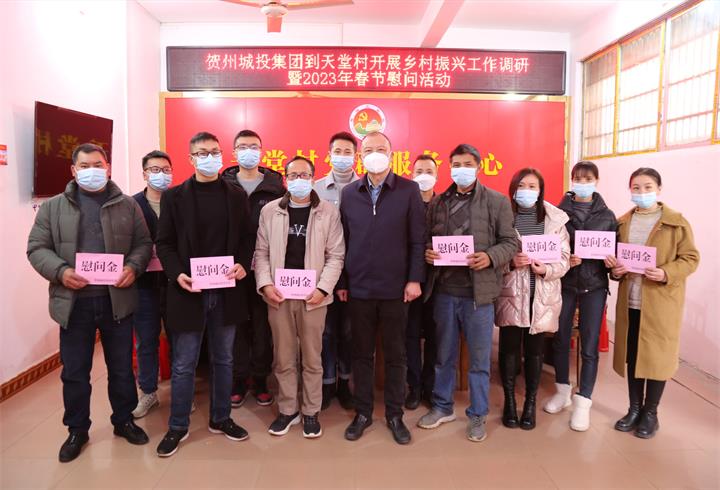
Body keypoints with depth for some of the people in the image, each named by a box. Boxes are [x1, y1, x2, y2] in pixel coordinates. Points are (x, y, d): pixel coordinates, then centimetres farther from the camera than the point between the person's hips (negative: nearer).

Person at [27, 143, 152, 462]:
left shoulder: (128, 205, 6)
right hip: (74, 302, 0)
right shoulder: (53, 207, 5)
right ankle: (77, 430, 29)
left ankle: (124, 420, 31)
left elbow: (143, 243, 5)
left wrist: (133, 267, -14)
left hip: (117, 299, 0)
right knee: (74, 372, 10)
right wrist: (60, 271, -16)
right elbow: (37, 248, 2)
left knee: (121, 367, 12)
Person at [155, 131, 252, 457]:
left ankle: (220, 419, 30)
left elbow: (245, 238, 7)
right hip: (188, 291, -2)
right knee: (184, 365, 6)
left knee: (223, 359, 14)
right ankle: (178, 427, 23)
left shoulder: (236, 196, 7)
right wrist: (177, 274, -16)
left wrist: (242, 265, -11)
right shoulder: (174, 196, 2)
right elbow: (164, 243, 0)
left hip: (226, 291, 2)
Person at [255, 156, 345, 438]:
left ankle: (311, 413, 24)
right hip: (279, 295, 2)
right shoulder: (269, 211, 6)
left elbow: (336, 255, -2)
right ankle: (287, 410, 27)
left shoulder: (329, 212, 0)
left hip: (313, 296, -2)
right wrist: (265, 284, -7)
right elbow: (262, 252, 6)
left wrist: (323, 288, -13)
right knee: (283, 359, 11)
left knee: (312, 359, 9)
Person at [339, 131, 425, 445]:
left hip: (395, 287, -2)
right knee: (361, 353, 11)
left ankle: (394, 415, 25)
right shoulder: (349, 193, 6)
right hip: (359, 287, 2)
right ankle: (362, 412, 27)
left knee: (395, 354, 9)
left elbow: (417, 239, -2)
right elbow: (343, 240, 6)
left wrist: (414, 279, -8)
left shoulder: (409, 190, -1)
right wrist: (340, 282, 4)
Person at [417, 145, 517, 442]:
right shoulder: (438, 202, 10)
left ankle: (477, 415, 25)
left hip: (478, 292, -3)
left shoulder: (497, 201, 0)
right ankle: (442, 406, 32)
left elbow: (510, 242, -1)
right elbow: (427, 238, 14)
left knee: (479, 359, 8)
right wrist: (426, 252, -8)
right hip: (444, 290, 3)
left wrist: (491, 257, -19)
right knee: (444, 354, 16)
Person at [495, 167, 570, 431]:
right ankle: (509, 401, 23)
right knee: (509, 347, 5)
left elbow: (564, 258, 2)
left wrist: (546, 269, -16)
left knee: (534, 349, 10)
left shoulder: (555, 219, 3)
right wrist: (510, 262, -18)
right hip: (511, 293, -1)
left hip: (542, 295, 1)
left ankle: (530, 403, 26)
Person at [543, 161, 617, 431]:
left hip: (594, 285, 0)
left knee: (589, 345, 2)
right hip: (564, 282, 0)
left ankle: (583, 401, 14)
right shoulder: (559, 211, 1)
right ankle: (563, 390, 29)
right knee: (560, 338, 9)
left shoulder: (607, 215, 4)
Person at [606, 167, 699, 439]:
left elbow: (690, 258, -5)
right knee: (631, 355, 10)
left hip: (661, 301, -4)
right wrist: (616, 270, -3)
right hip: (629, 299, 4)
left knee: (657, 355, 4)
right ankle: (634, 409, 24)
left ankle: (650, 413, 20)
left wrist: (666, 274, -21)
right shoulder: (623, 222, 9)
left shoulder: (677, 222, -4)